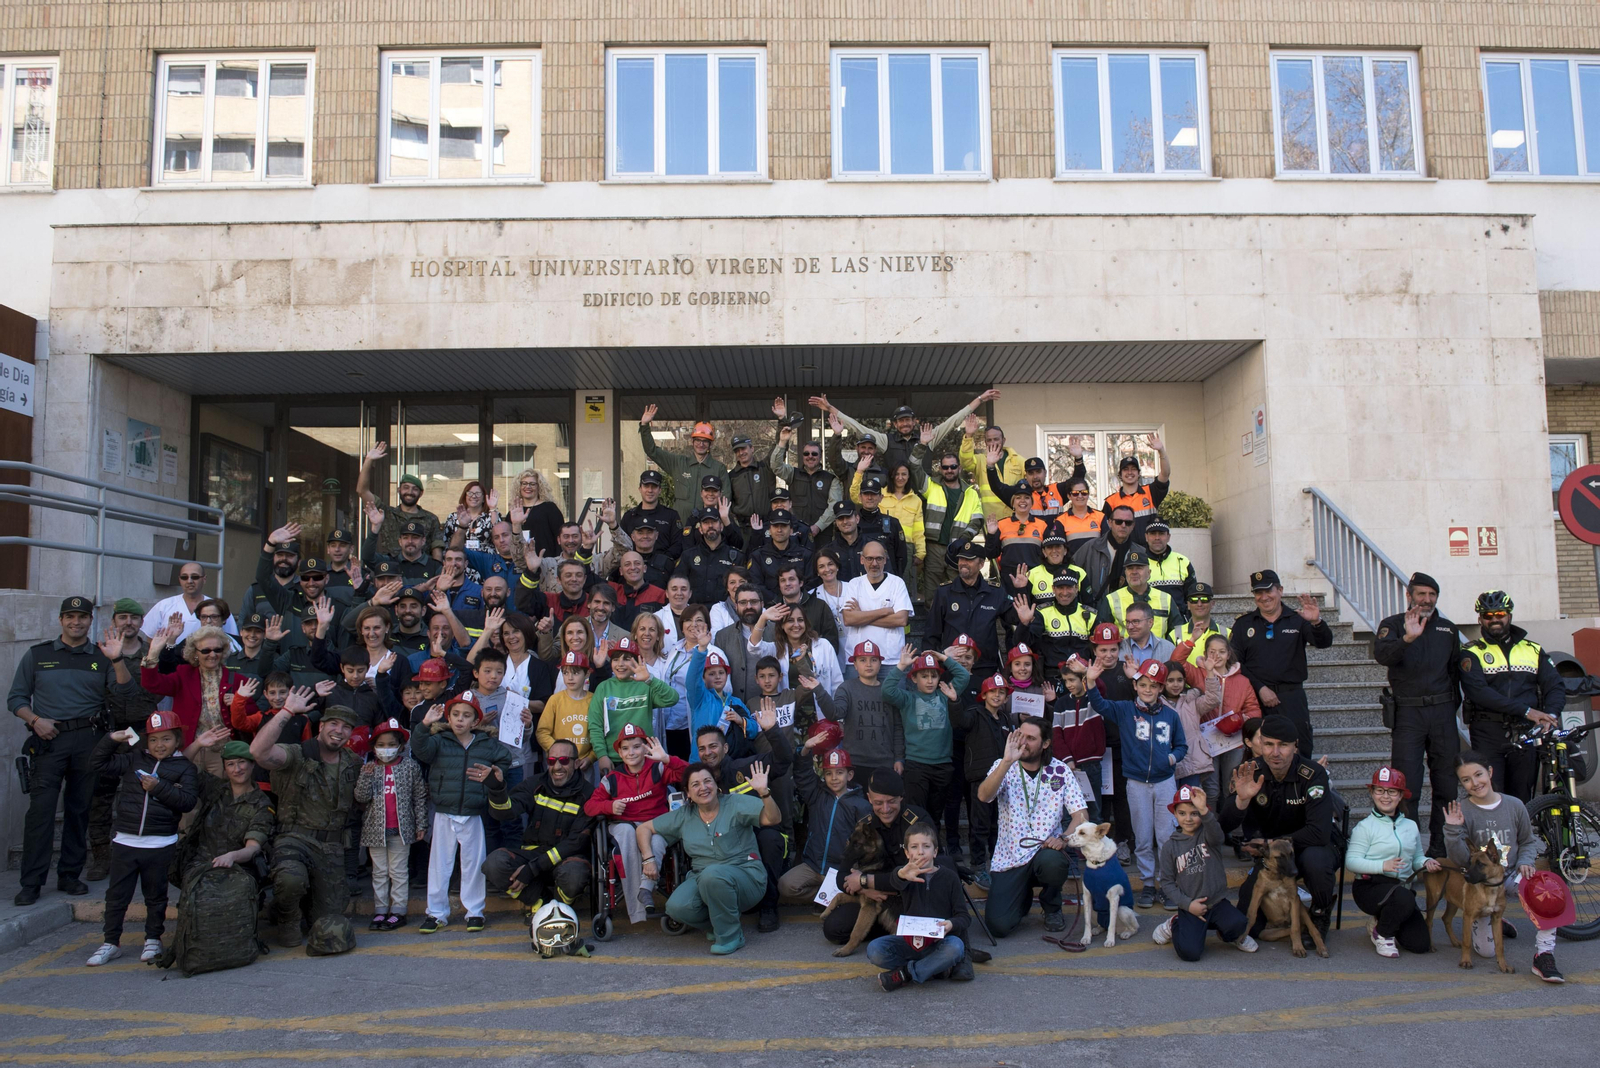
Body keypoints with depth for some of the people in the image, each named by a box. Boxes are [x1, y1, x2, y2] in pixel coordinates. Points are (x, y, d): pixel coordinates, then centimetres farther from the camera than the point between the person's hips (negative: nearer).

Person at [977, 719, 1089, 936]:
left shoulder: (1060, 771, 1)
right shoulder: (1004, 767, -1)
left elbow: (1080, 814, -2)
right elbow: (983, 796, -21)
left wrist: (1064, 838, -21)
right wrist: (1007, 761, -31)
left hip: (1046, 851, 0)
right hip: (1009, 856, 0)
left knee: (1052, 861, -37)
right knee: (999, 926, -15)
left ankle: (1052, 908, 0)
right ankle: (1024, 896, 23)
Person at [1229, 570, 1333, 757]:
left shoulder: (1298, 620, 6)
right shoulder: (1243, 624, 8)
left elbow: (1324, 642, -9)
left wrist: (1316, 622, -30)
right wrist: (1260, 688, -9)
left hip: (1292, 696, -1)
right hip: (1256, 698, 1)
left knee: (1300, 752, -4)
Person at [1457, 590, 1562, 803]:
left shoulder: (1533, 650, 15)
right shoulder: (1472, 653, 3)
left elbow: (1555, 687, 5)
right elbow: (1477, 691, -12)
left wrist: (1551, 715, -16)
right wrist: (1525, 710, -19)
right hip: (1488, 735, -3)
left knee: (1522, 801, 6)